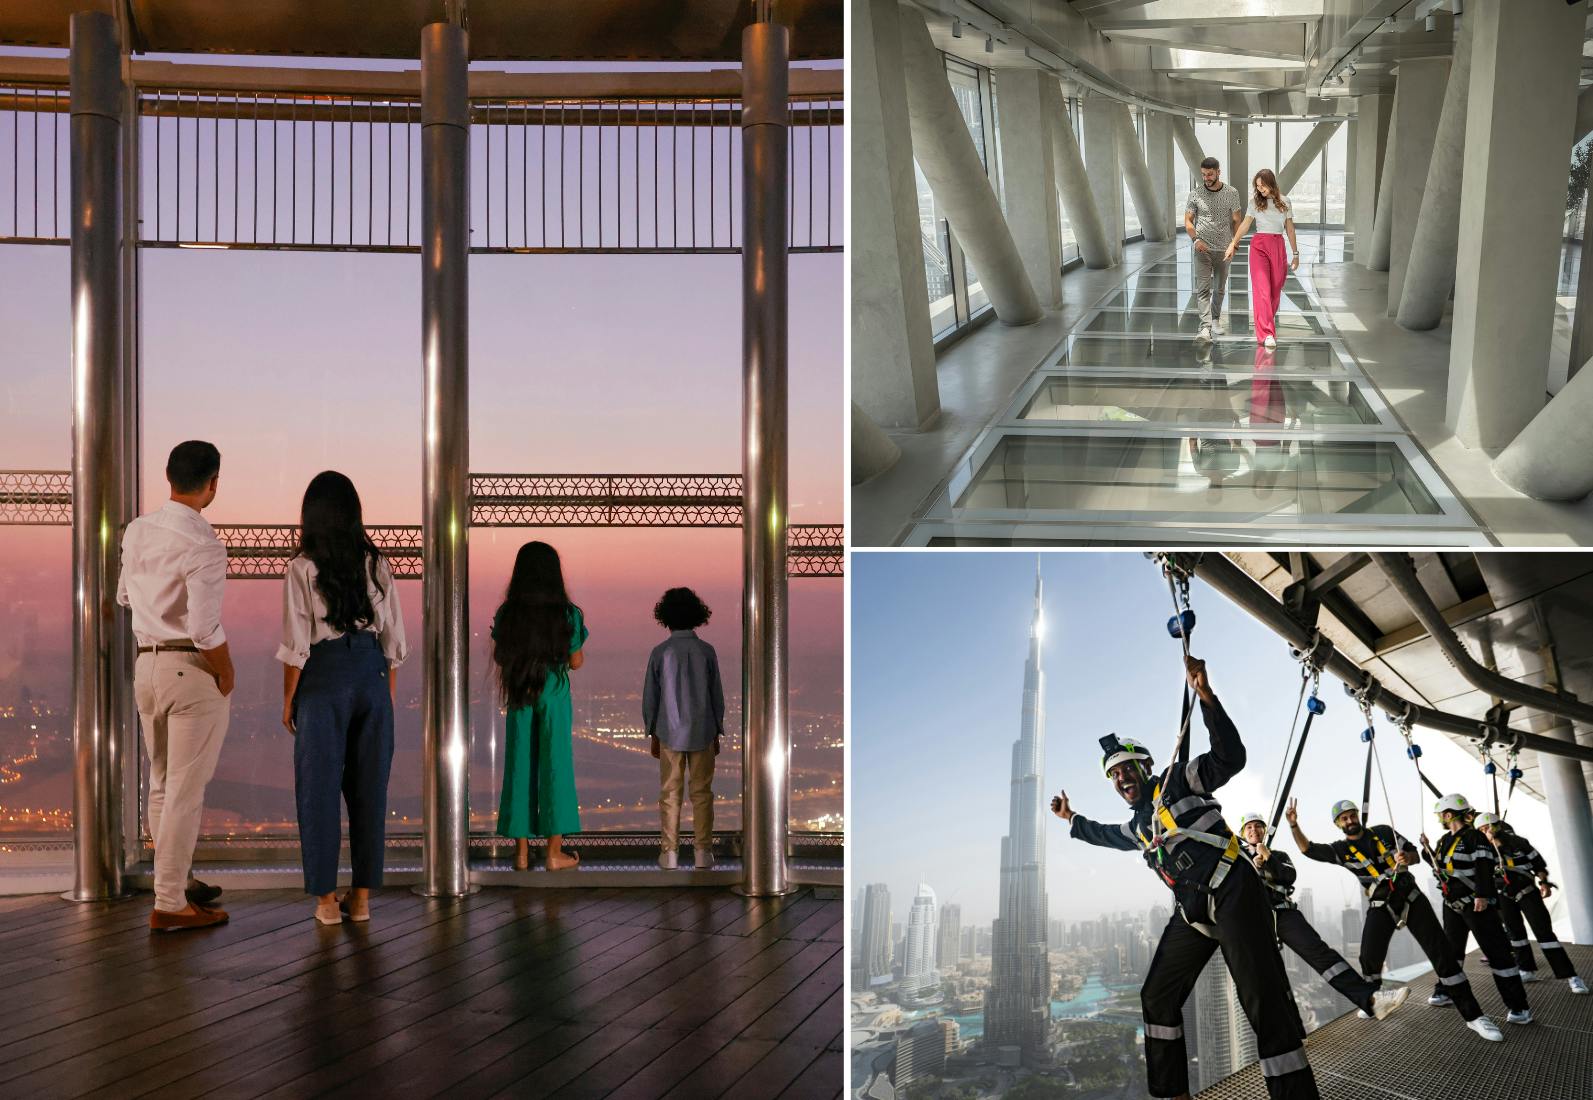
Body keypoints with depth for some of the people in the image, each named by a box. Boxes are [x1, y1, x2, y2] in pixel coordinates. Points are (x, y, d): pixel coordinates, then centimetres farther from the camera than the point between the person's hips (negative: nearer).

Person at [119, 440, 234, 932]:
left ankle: (178, 880, 32)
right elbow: (205, 630, -23)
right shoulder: (203, 545, -19)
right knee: (185, 791, -1)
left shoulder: (136, 531, 5)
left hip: (146, 665, 8)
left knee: (162, 785, 18)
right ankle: (169, 904, 4)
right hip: (193, 670, -8)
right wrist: (227, 677, -8)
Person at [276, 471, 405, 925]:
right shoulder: (376, 564, 2)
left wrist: (288, 701, 2)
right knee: (369, 786, 9)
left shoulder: (303, 568, -8)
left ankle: (326, 898, 9)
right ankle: (362, 896, 14)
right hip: (371, 673, 3)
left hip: (323, 677, -3)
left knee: (319, 786, 6)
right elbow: (393, 639, 4)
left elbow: (296, 645, -9)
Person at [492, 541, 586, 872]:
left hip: (518, 696, 2)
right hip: (554, 695, -2)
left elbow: (499, 657, 5)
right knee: (554, 767, 5)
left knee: (519, 767, 9)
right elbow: (576, 662, -3)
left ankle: (522, 851, 11)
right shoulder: (567, 614, -10)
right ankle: (555, 852, 7)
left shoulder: (507, 614, -4)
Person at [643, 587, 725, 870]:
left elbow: (650, 697, -3)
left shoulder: (660, 652, -7)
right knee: (701, 793, 8)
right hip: (702, 733, 0)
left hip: (670, 733, 0)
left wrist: (652, 734, 8)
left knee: (670, 794, 6)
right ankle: (702, 851, 7)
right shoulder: (706, 652, -5)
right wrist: (717, 733, 9)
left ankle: (670, 853, 6)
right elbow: (717, 696, -1)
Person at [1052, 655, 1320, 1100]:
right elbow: (1107, 835, 50)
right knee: (1158, 996, 12)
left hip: (1232, 896, -9)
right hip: (1192, 914, 9)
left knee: (1266, 1004, -18)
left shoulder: (1176, 782, 2)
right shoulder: (1138, 826, 26)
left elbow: (1229, 758, -13)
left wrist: (1205, 696, -25)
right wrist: (1072, 819, 57)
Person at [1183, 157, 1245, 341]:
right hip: (1203, 250, -2)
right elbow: (1188, 220, 0)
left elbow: (1236, 220, 5)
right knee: (1203, 289, -11)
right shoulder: (1195, 194, -3)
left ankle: (1216, 320, 33)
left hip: (1223, 249, 2)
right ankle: (1205, 327, -17)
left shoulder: (1232, 193, 0)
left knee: (1220, 289, 14)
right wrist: (1195, 239, -17)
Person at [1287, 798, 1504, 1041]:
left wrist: (1407, 857, -14)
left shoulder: (1383, 832, 5)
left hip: (1410, 896, 0)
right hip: (1380, 906, 0)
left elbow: (1414, 854, 9)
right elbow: (1308, 849, -1)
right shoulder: (1342, 849, 3)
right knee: (1369, 957, -13)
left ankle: (1473, 1016, -7)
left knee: (1442, 952, -8)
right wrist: (1294, 825, -15)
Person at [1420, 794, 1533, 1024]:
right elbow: (1440, 866, 23)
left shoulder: (1475, 837, -13)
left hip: (1476, 903, -9)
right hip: (1452, 904, 9)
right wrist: (1427, 850, 10)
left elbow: (1484, 869, -21)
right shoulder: (1445, 841, 12)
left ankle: (1519, 1006, -10)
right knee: (1450, 949, 19)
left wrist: (1482, 896, -29)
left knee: (1496, 951, -10)